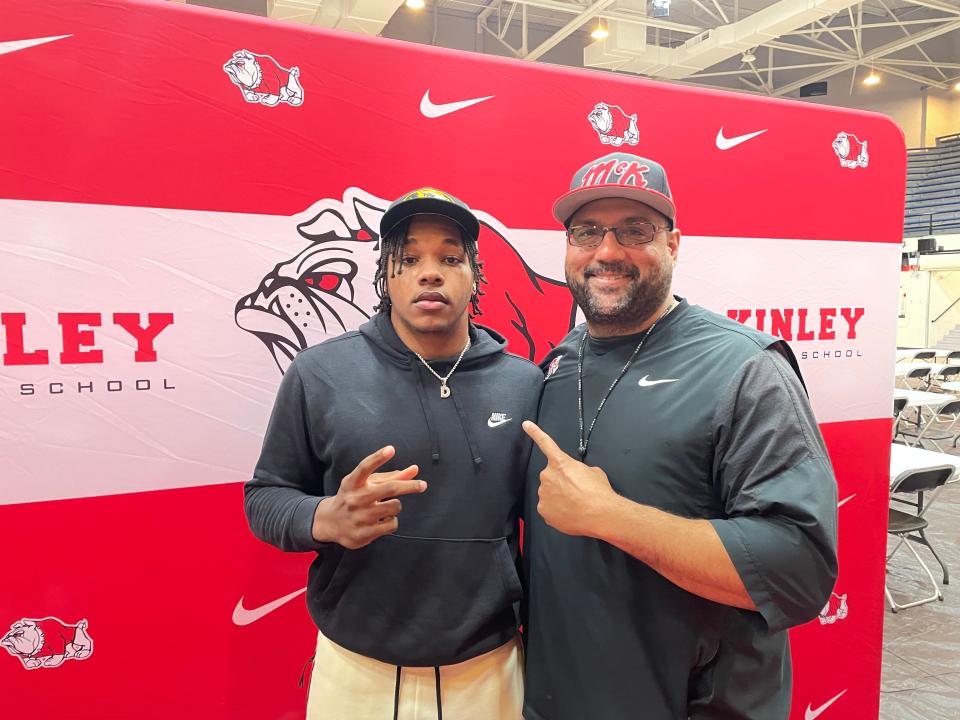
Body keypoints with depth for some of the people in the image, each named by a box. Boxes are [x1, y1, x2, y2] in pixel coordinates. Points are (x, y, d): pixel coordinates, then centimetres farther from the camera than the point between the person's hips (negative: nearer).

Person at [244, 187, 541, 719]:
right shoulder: (320, 372, -8)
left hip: (489, 670, 1)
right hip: (355, 670, 0)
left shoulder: (526, 384, -4)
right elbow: (265, 496, -2)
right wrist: (326, 518, -22)